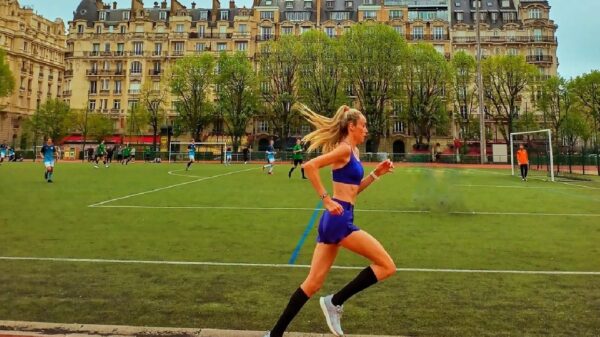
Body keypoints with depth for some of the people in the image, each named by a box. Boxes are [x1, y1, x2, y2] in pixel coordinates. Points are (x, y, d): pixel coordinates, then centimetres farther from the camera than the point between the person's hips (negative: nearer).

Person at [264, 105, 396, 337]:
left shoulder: (353, 151, 19)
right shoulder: (344, 148, -9)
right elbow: (310, 166, -21)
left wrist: (377, 173, 16)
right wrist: (326, 200, -20)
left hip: (335, 220, 9)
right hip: (339, 220, -9)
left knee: (314, 282, 11)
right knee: (387, 266, -3)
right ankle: (335, 302, 3)